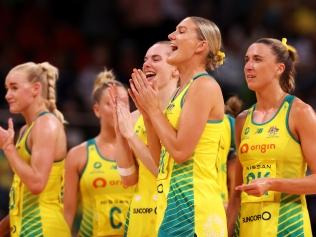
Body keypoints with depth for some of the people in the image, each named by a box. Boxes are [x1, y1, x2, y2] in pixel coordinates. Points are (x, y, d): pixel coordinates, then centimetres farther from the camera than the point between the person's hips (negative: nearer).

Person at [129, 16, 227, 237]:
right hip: (174, 204, 9)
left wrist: (153, 109, -6)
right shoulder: (182, 90, 18)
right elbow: (158, 159, 18)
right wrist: (147, 108, 12)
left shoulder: (204, 86, -9)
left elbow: (180, 150, -17)